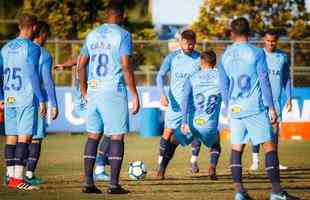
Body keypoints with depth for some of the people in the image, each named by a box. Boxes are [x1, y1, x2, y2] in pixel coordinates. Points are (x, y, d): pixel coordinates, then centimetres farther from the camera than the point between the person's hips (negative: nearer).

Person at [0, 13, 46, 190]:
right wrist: (41, 100, -10)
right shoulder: (32, 48, -7)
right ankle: (18, 178, -14)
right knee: (24, 137, -8)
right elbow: (33, 76, -12)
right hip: (27, 98, -6)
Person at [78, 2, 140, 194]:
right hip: (114, 92, -5)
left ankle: (88, 182, 7)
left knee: (93, 135, 10)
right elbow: (126, 67, -13)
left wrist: (83, 88, 29)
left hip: (94, 91, 5)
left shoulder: (92, 35, 11)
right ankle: (114, 184, -5)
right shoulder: (123, 35, -6)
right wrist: (135, 95, -10)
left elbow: (81, 65, 15)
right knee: (117, 136, -1)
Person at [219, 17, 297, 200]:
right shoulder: (257, 53, -5)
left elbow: (224, 86, 13)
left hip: (235, 109, 4)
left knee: (236, 148, 9)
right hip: (256, 109, -4)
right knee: (270, 146, -3)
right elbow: (264, 82, -8)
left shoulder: (225, 56, 8)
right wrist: (271, 107, -4)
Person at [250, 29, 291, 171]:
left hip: (275, 99, 3)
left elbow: (286, 79, 15)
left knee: (275, 128, 0)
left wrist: (289, 98, 10)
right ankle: (255, 160, -5)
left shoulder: (283, 56, 9)